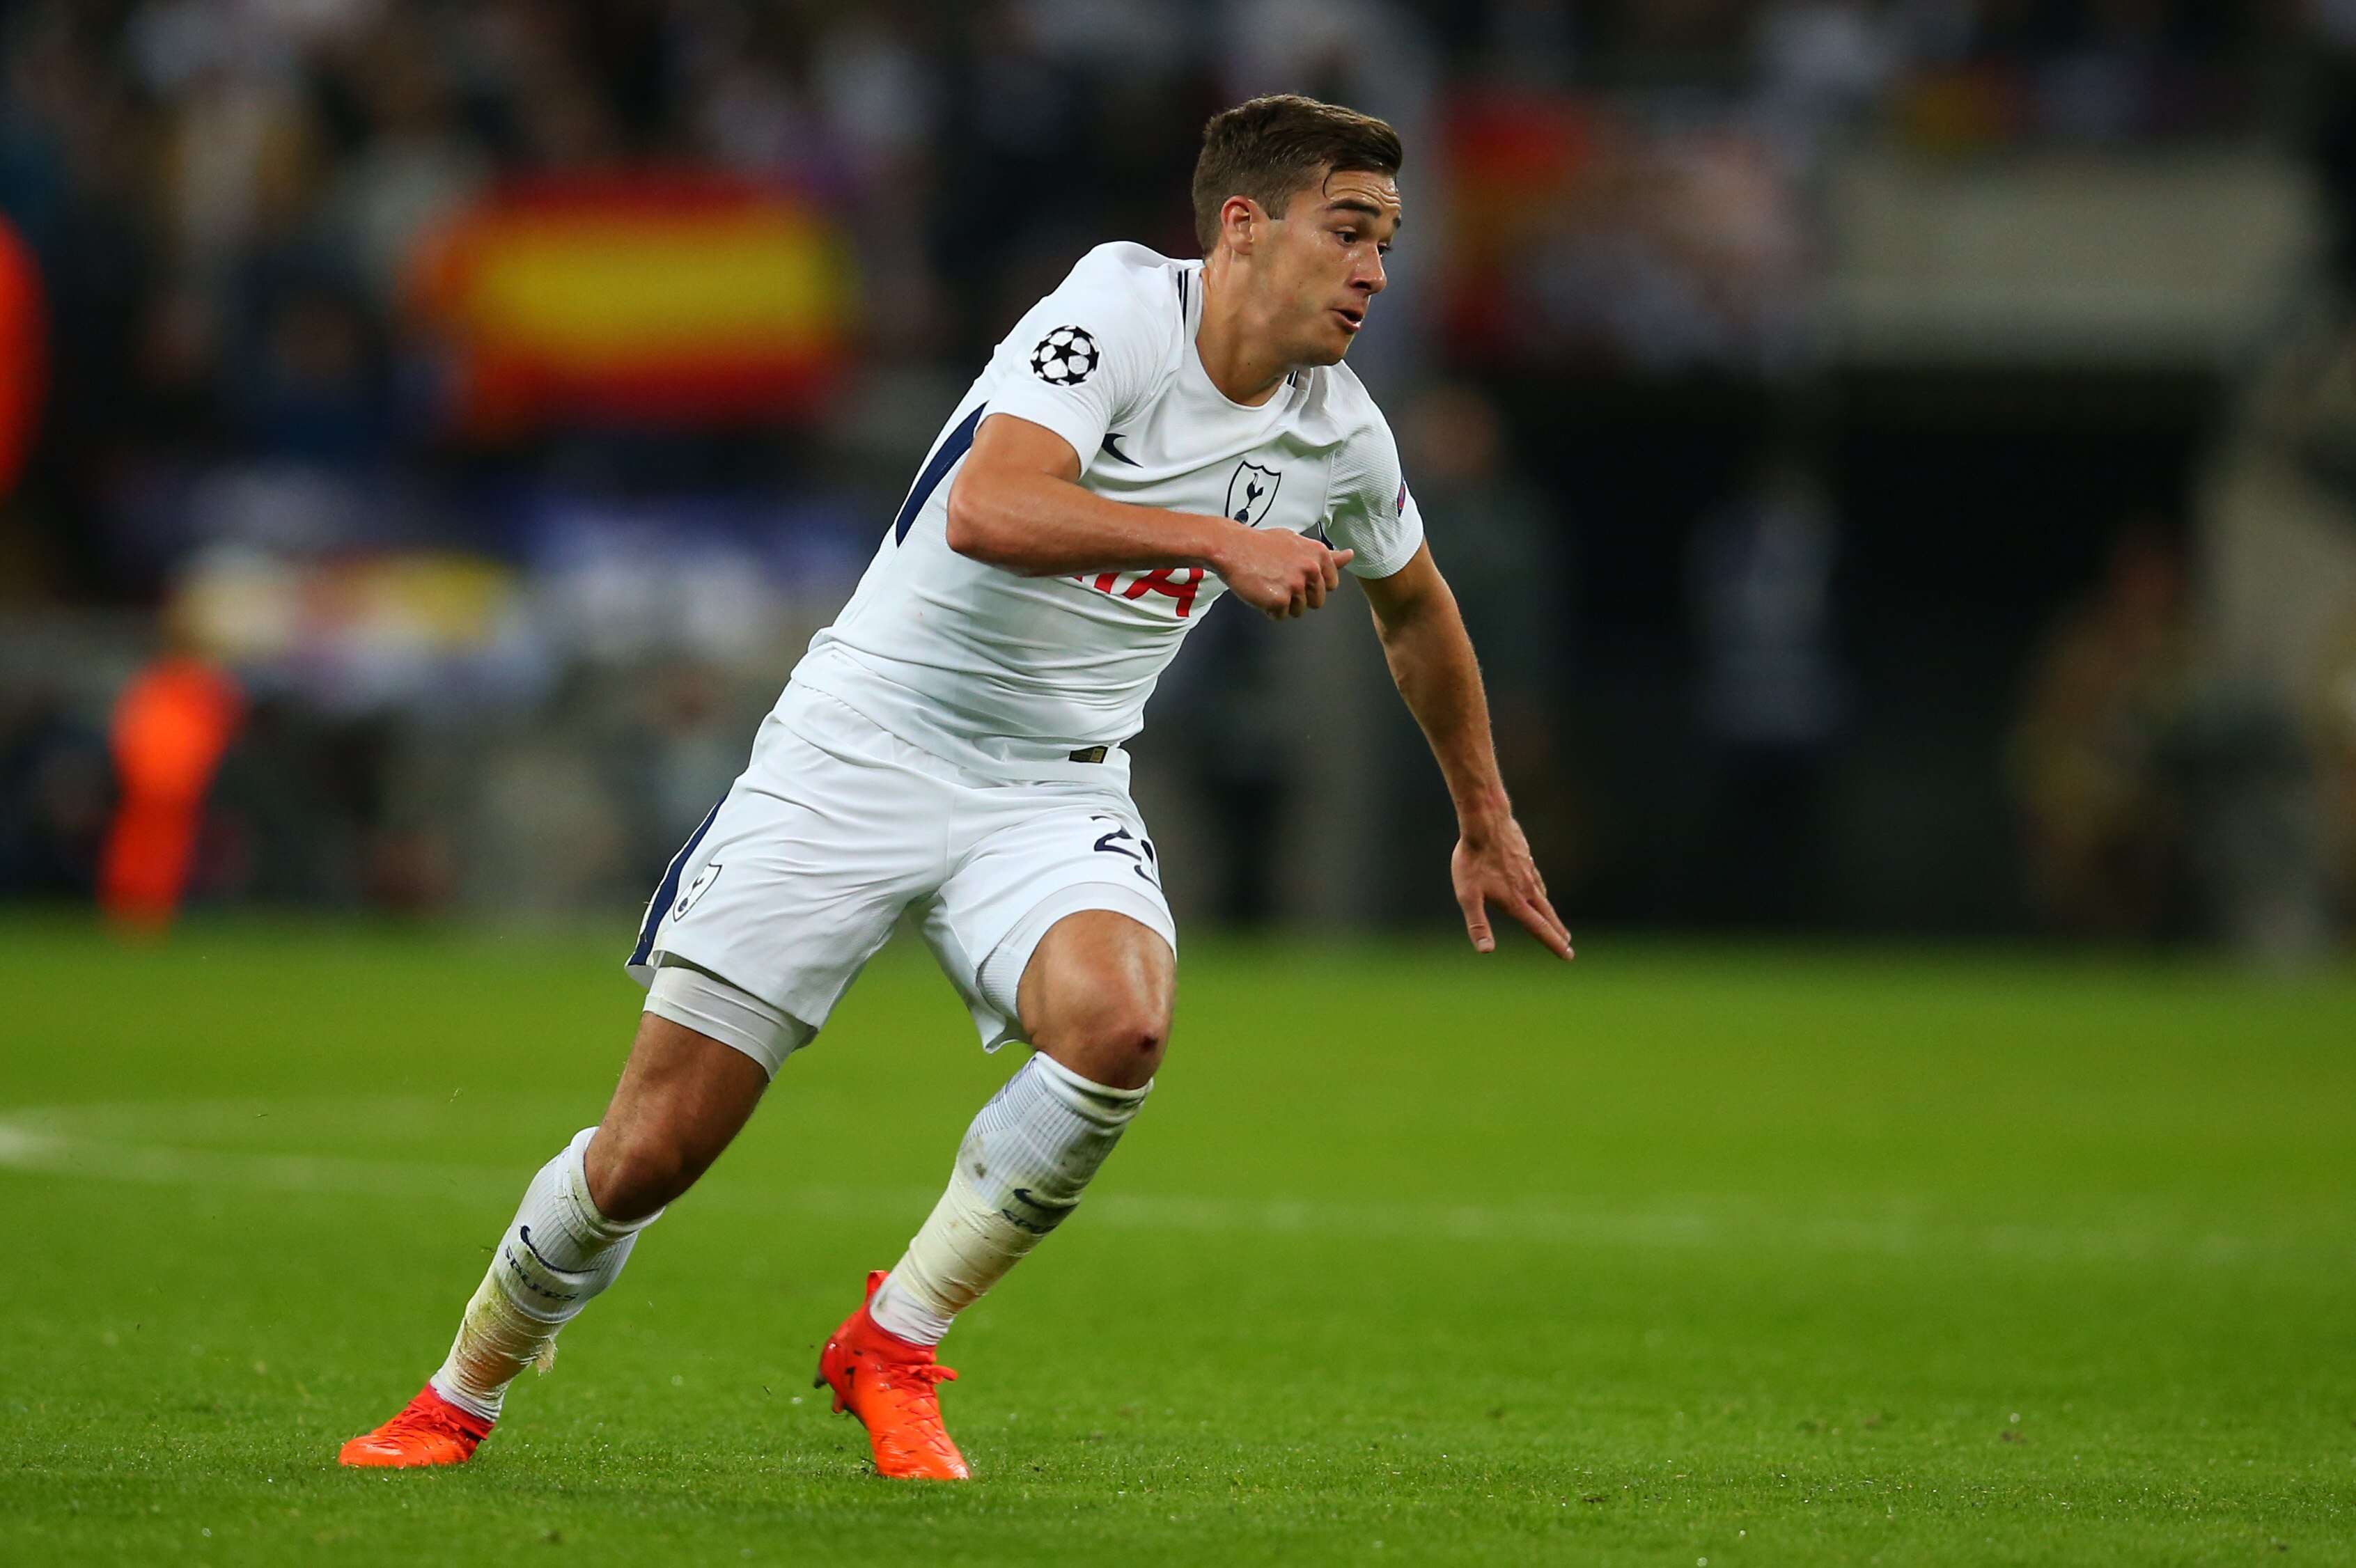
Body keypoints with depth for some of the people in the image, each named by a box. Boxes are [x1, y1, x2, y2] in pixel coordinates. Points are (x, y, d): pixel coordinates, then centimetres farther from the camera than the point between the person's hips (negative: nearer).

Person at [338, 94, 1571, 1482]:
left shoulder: (1342, 439, 2)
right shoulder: (1120, 306, -16)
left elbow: (1415, 605, 24)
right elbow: (986, 511, -32)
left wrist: (1485, 821, 32)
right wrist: (1214, 539, -36)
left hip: (1054, 792, 4)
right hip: (864, 746, -4)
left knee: (1119, 1022, -31)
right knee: (650, 1152, -5)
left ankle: (892, 1352, -9)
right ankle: (462, 1399, 23)